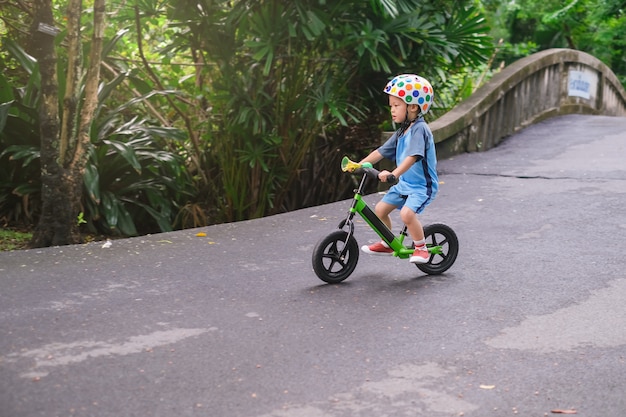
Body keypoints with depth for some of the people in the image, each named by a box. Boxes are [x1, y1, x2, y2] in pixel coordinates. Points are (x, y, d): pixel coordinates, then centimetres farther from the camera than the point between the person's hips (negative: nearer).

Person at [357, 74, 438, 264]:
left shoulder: (419, 129, -20)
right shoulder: (402, 131, 9)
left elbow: (412, 157, -33)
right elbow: (382, 151, 11)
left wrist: (394, 174, -45)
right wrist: (360, 164, 2)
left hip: (422, 186, -9)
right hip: (404, 184, 9)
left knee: (406, 213, -28)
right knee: (380, 209, 8)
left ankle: (421, 248, -9)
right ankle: (387, 244, 27)